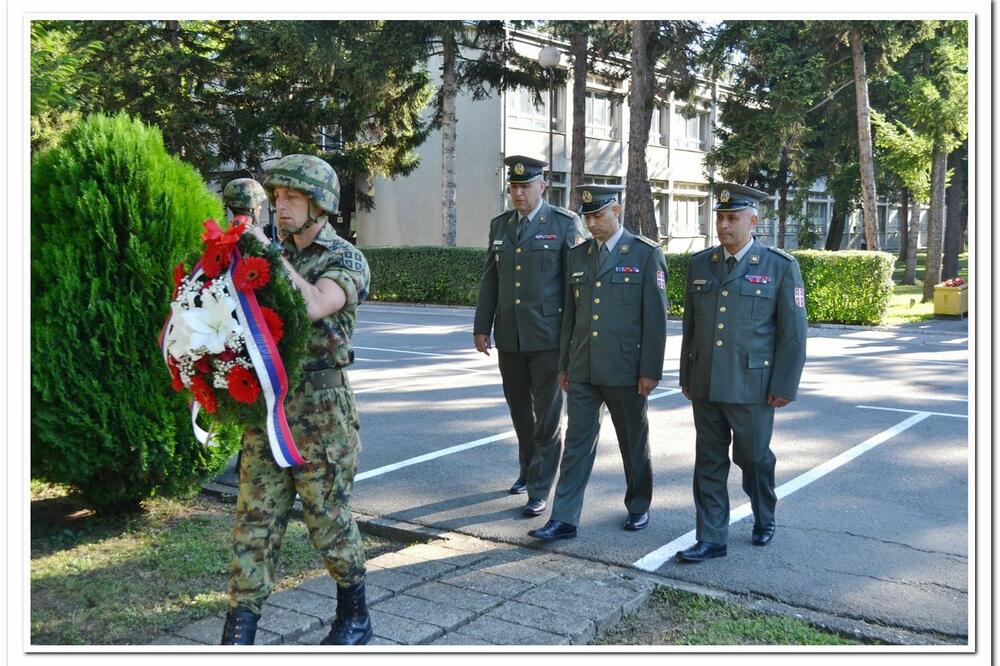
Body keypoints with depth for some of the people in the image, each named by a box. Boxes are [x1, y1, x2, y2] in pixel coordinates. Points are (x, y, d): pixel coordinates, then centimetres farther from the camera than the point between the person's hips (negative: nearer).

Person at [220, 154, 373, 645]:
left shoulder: (347, 261, -5)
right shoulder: (275, 256, 13)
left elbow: (313, 306, -25)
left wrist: (269, 252, -18)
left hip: (321, 408, -5)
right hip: (267, 404, 5)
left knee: (328, 518, 6)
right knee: (255, 519, 4)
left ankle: (354, 617, 27)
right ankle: (239, 633, 11)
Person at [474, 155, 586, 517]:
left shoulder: (565, 223, -4)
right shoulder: (500, 225, 10)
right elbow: (490, 280, 12)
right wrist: (482, 327, 9)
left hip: (548, 337, -5)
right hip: (509, 337, 5)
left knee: (547, 416, 1)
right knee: (519, 410, 17)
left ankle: (539, 491, 9)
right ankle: (527, 469, 37)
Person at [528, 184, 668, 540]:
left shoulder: (646, 253, -5)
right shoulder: (578, 255, 9)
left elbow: (655, 316, -8)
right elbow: (570, 314, 13)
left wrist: (650, 370, -11)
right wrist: (564, 364, 12)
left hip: (625, 369, -4)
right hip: (582, 370, 4)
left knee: (633, 442, 11)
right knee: (577, 441, 3)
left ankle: (639, 506, 30)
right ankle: (564, 519, 6)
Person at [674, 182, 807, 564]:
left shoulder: (780, 267, -5)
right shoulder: (699, 264, 7)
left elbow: (793, 333, -5)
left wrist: (784, 387, -8)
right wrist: (686, 376, 12)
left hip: (751, 387, -3)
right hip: (705, 386, 4)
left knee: (753, 458, 11)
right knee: (709, 463, 6)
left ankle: (764, 519, 37)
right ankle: (711, 540, 15)